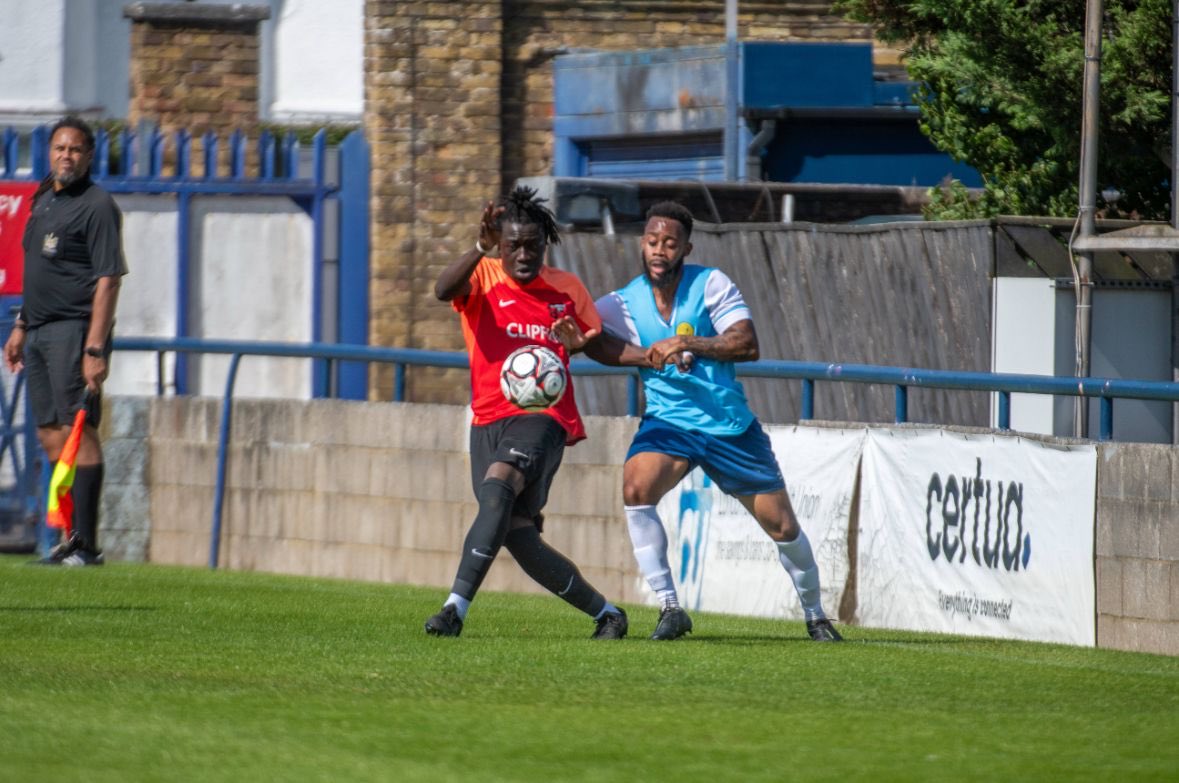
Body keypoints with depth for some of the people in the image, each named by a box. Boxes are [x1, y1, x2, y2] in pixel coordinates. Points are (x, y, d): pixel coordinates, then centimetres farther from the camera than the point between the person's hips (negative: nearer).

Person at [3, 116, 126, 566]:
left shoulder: (97, 206, -9)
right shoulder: (43, 200, 17)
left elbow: (108, 280, -15)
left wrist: (95, 348, -22)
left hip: (75, 330, -9)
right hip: (40, 334, 9)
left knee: (77, 432, -12)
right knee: (51, 437, 9)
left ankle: (85, 544, -13)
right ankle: (71, 536, 15)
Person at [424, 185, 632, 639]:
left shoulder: (567, 289, 9)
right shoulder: (483, 278, 3)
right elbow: (443, 290, -20)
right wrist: (480, 248, -35)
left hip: (542, 417, -2)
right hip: (489, 419, 2)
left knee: (496, 487, -31)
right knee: (518, 537, -3)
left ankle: (456, 608, -36)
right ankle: (605, 613, 17)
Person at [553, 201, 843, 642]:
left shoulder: (711, 284, -11)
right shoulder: (623, 303, -4)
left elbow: (747, 344, -19)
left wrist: (687, 344, -31)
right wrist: (579, 341, -32)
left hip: (730, 423, -1)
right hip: (668, 422, 1)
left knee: (783, 527, 4)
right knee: (635, 488, -29)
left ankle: (815, 615, 29)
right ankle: (669, 607, -20)